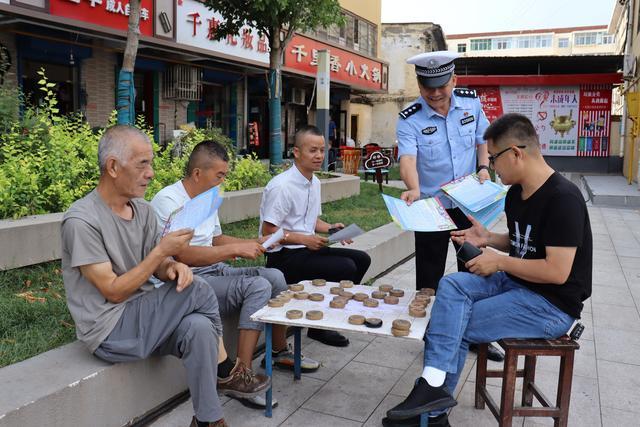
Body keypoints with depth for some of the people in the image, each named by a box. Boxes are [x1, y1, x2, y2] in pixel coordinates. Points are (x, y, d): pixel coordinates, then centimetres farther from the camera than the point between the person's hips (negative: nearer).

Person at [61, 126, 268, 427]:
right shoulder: (81, 221, -18)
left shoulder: (143, 210, 5)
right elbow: (113, 292, -18)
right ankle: (225, 373, -1)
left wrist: (173, 267, -14)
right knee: (198, 291, -20)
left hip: (141, 317, 7)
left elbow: (156, 265, 10)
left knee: (199, 327, -22)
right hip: (109, 331, -7)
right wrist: (162, 252, -19)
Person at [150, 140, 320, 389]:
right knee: (258, 286, -25)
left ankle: (280, 351, 17)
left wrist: (255, 243, 10)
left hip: (215, 271, 9)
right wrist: (236, 249, -23)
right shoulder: (168, 200, -17)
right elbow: (184, 255, -25)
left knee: (275, 276, -1)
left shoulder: (207, 198, 14)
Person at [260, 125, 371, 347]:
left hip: (307, 248, 9)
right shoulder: (282, 186, -18)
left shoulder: (315, 182, 10)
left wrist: (331, 228, 3)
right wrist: (305, 239, -21)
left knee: (361, 259, 3)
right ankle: (319, 327, -4)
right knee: (346, 268, -21)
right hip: (284, 256, -9)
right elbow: (268, 232, -17)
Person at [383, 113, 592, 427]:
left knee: (456, 326, -14)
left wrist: (500, 262, -16)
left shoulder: (563, 199, -22)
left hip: (553, 304, -8)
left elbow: (557, 271, -25)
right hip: (515, 283, 8)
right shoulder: (516, 194, 6)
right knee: (452, 285, -14)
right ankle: (433, 383, -17)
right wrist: (488, 239, 3)